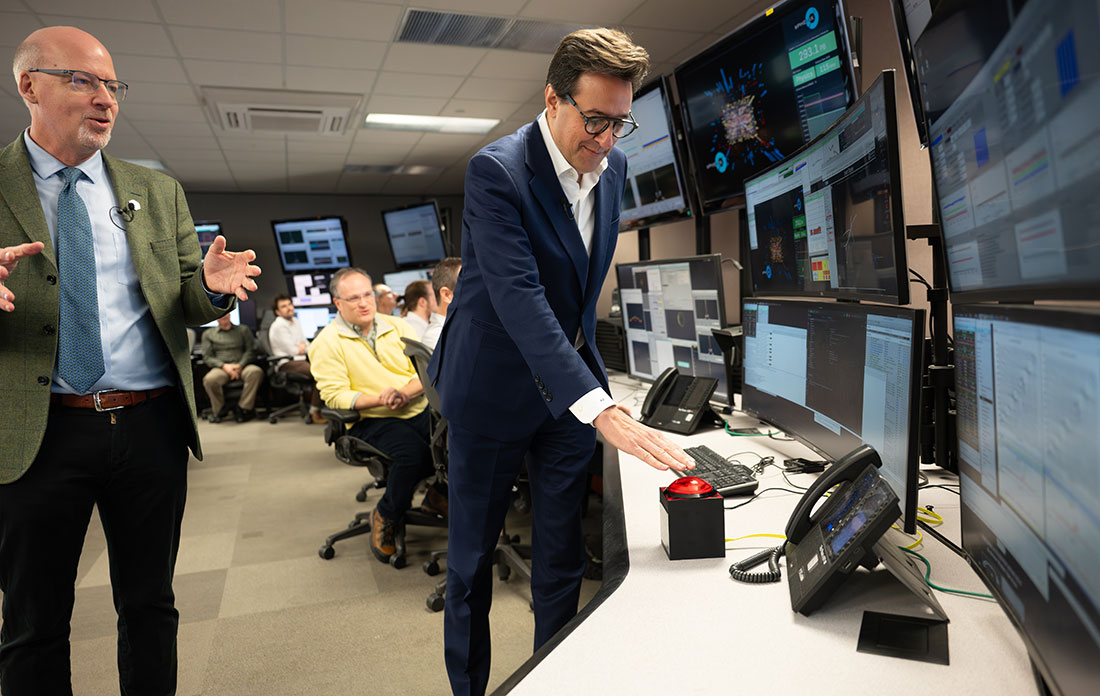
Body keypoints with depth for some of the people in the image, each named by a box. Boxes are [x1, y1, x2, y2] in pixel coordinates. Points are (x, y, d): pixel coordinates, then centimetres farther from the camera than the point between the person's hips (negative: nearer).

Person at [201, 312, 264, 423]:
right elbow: (207, 357, 9)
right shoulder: (208, 334, 20)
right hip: (220, 368, 0)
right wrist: (224, 366, -11)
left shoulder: (243, 330, 21)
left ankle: (243, 408, -24)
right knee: (209, 379, -37)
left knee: (256, 372, -36)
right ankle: (218, 409, -10)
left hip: (242, 366, 0)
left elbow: (251, 350, 9)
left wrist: (240, 365, -11)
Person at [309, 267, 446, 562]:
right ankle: (385, 517, -4)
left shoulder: (397, 326, 11)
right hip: (371, 421, -4)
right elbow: (335, 394, -7)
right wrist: (379, 400, -22)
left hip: (418, 409, 4)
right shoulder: (326, 343, 1)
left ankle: (439, 493, 6)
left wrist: (404, 393, -16)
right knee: (413, 451, -33)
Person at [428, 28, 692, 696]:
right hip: (495, 387, -5)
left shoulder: (613, 165, 1)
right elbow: (519, 297, -33)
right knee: (472, 555, 11)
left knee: (562, 555, 13)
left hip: (573, 380, 5)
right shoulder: (497, 170, -21)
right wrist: (602, 410, -41)